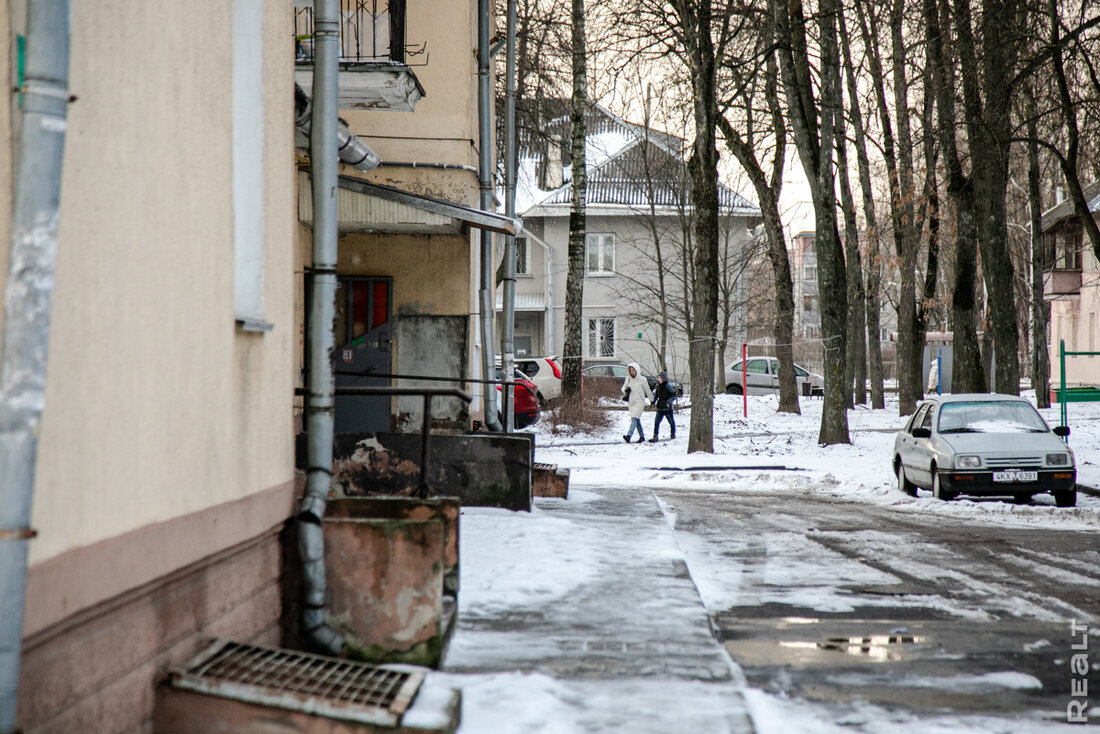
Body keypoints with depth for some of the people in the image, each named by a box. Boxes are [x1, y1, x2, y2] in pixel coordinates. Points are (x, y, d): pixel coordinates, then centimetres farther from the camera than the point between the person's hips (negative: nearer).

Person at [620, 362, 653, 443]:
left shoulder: (642, 379, -5)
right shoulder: (628, 379, 6)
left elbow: (648, 391, 5)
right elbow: (624, 387, 16)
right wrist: (626, 390, -8)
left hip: (639, 402, -5)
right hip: (631, 402, 5)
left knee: (634, 419, -18)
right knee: (637, 421, 12)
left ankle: (628, 436, -31)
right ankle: (642, 436, 24)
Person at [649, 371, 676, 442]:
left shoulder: (668, 386, -13)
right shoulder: (658, 386, 6)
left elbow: (673, 395, -11)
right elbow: (656, 394, 20)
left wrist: (669, 402, -24)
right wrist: (653, 401, 6)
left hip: (667, 408, -5)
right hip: (660, 408, 5)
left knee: (671, 421, 13)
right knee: (656, 422, -6)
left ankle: (673, 434, 32)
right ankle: (655, 436, -7)